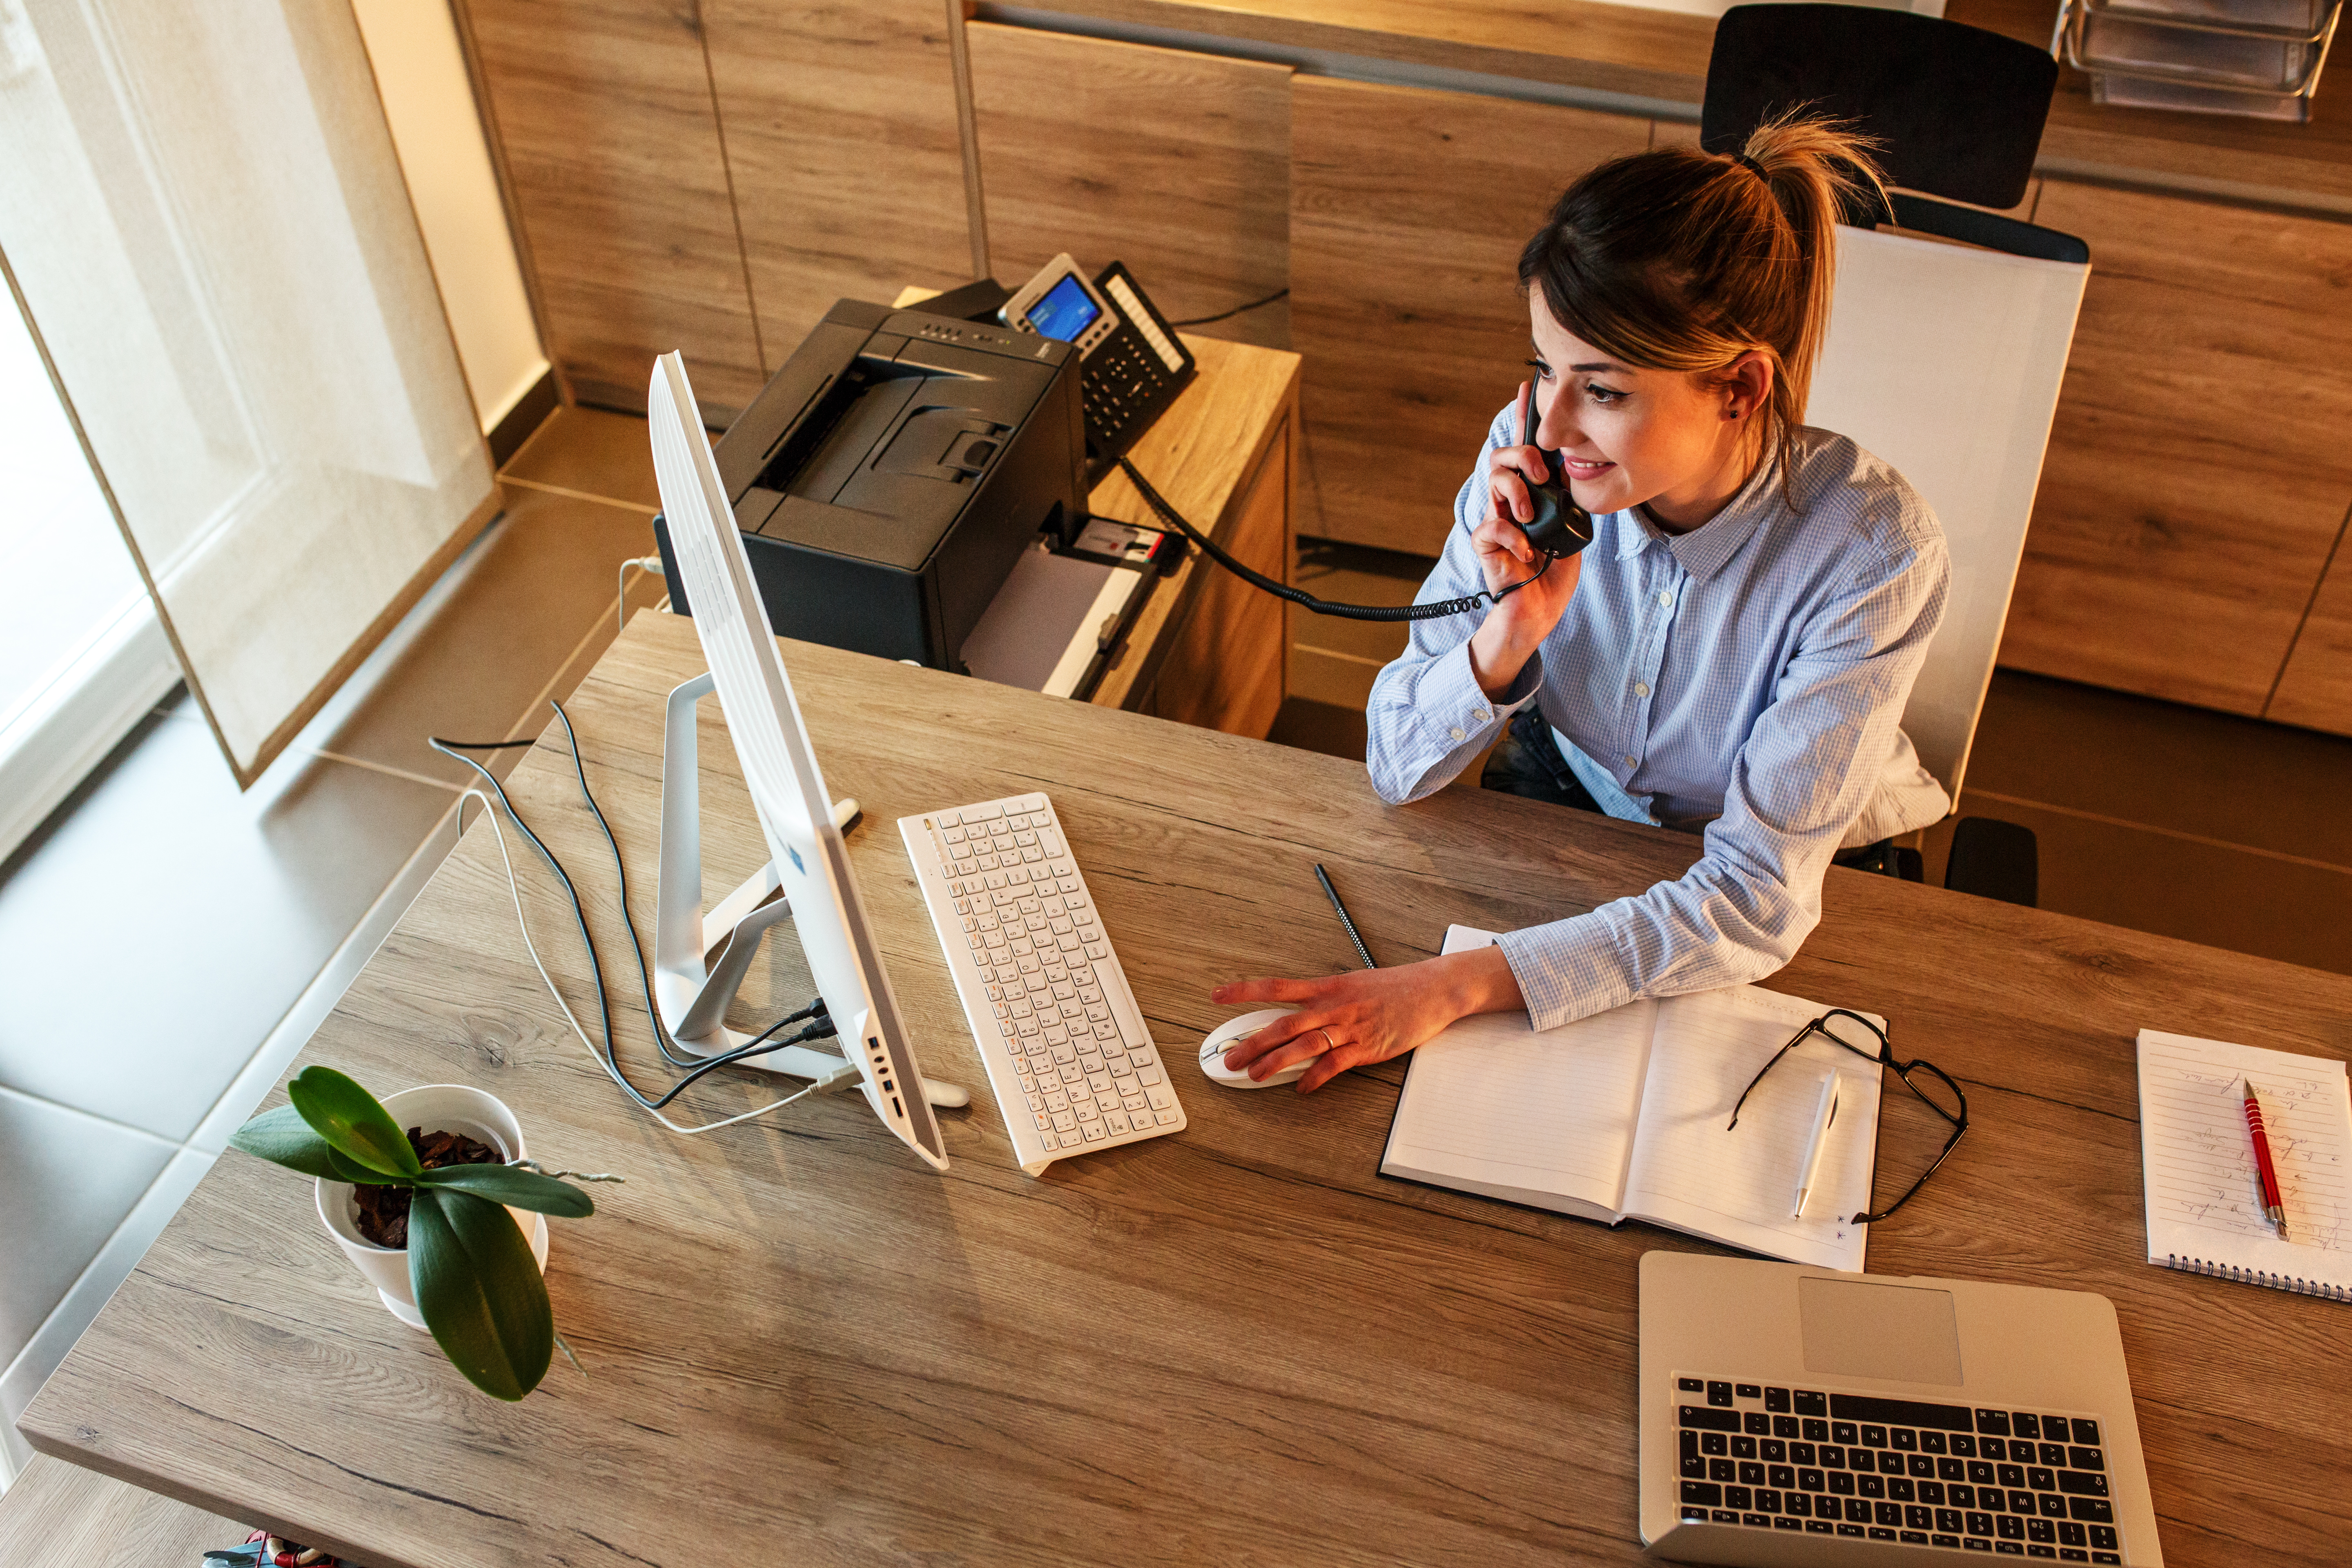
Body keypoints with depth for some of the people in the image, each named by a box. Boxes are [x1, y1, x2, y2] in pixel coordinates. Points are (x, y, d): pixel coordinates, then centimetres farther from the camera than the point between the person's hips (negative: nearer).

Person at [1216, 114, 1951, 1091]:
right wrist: (1512, 629, -34)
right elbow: (1399, 771, -15)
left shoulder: (1873, 552, -31)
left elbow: (1755, 907, -33)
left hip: (1807, 874, -2)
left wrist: (1453, 987, -43)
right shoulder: (1529, 458, -22)